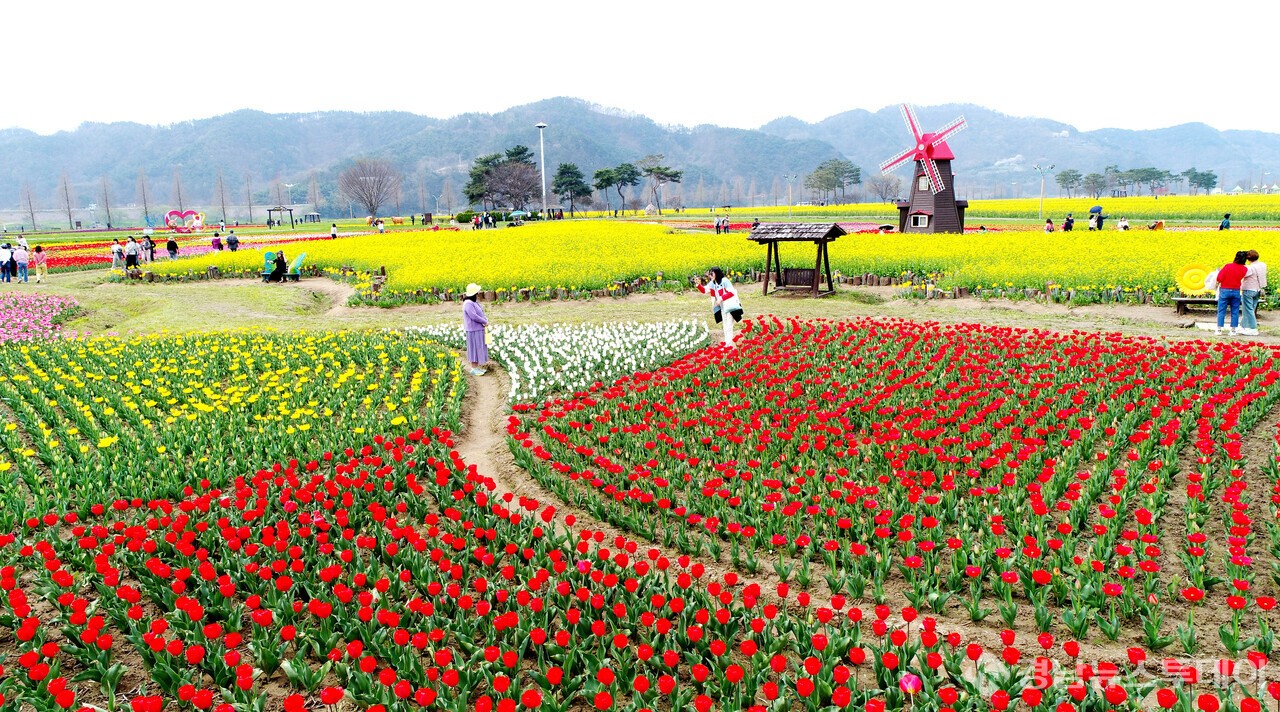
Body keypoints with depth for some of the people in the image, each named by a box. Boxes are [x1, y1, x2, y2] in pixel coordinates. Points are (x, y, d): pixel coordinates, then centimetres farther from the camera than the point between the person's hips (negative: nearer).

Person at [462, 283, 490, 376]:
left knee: (479, 347, 13)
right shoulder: (468, 304, -19)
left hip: (479, 330, 10)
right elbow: (474, 316, -25)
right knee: (475, 348, -4)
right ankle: (474, 369, 3)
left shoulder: (474, 302, 12)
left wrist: (485, 321, -4)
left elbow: (480, 313, 15)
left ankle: (477, 367, 21)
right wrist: (485, 322, -14)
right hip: (474, 331, -10)